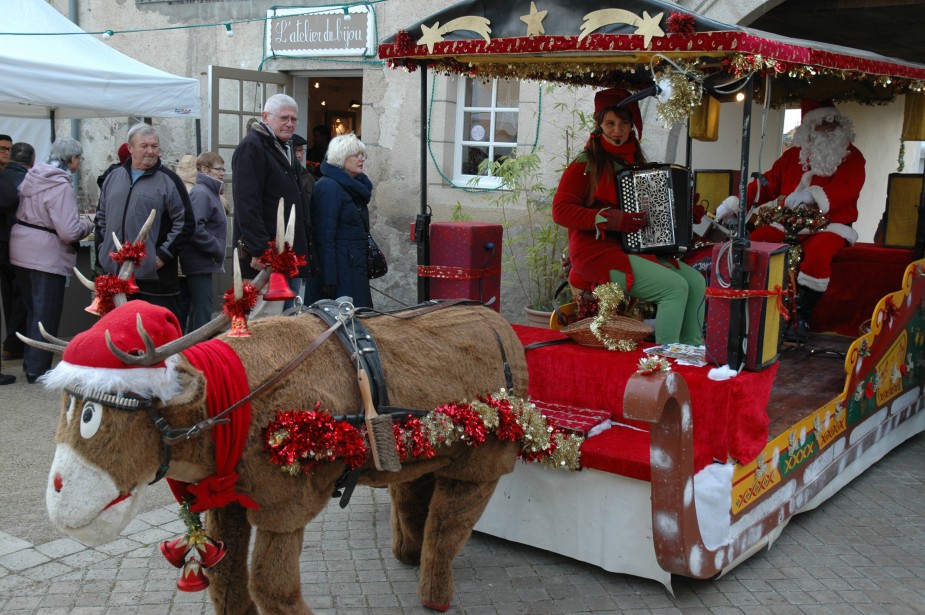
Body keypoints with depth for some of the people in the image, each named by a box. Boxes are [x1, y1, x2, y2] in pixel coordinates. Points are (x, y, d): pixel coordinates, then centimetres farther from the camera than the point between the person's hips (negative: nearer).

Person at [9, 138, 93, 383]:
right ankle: (37, 369, 11)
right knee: (46, 314, 4)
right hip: (46, 256, -8)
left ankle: (31, 361, 33)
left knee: (32, 308, 21)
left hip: (21, 251, 8)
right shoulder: (61, 186, -20)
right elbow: (69, 231, -25)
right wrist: (87, 225, -4)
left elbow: (24, 212, 15)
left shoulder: (32, 177, 5)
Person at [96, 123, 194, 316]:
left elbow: (186, 223, -5)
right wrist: (103, 250, 12)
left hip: (155, 275, -5)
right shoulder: (113, 178, 14)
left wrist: (163, 255, -10)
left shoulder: (169, 181, -2)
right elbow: (101, 217, 23)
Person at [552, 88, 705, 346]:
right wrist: (608, 219, -21)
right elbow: (560, 211, -12)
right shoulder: (586, 163, -5)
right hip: (597, 251, -7)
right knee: (675, 287, -22)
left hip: (634, 249, 7)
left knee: (697, 281, -7)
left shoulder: (635, 162, 16)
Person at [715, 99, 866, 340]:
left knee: (818, 253, -37)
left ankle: (802, 318, -28)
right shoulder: (793, 155, 16)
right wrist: (735, 204, 3)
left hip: (830, 226, -4)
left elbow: (845, 189, -15)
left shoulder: (852, 157, 3)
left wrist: (812, 194, -33)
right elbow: (767, 184, 15)